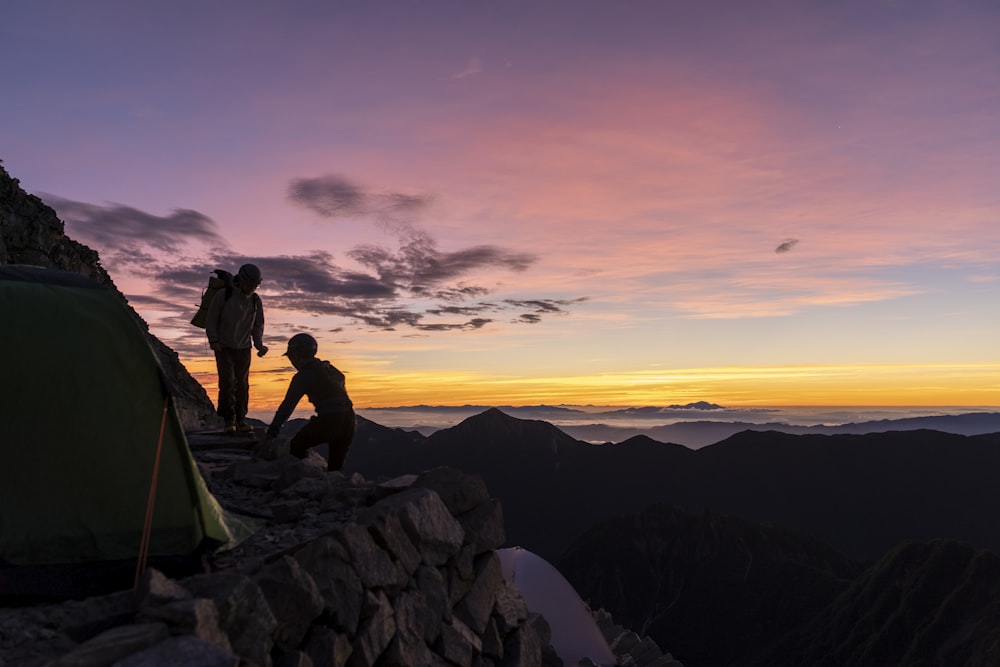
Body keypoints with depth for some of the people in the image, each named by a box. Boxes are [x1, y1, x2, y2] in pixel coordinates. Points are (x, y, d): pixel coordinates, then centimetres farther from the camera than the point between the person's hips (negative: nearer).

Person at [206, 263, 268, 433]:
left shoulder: (255, 300, 0)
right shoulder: (223, 295, -9)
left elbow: (258, 325, 10)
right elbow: (211, 319, -3)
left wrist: (259, 344, -4)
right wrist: (213, 341, -14)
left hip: (244, 348, 3)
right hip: (223, 347, -3)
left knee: (242, 384, 2)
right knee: (227, 381, -10)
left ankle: (240, 419, 10)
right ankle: (229, 419, -2)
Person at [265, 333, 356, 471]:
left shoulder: (303, 376, -3)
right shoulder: (330, 369, 20)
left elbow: (288, 404, -6)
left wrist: (273, 429, -4)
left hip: (328, 421, -7)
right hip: (349, 421, 7)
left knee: (297, 446, 13)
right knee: (336, 465, 18)